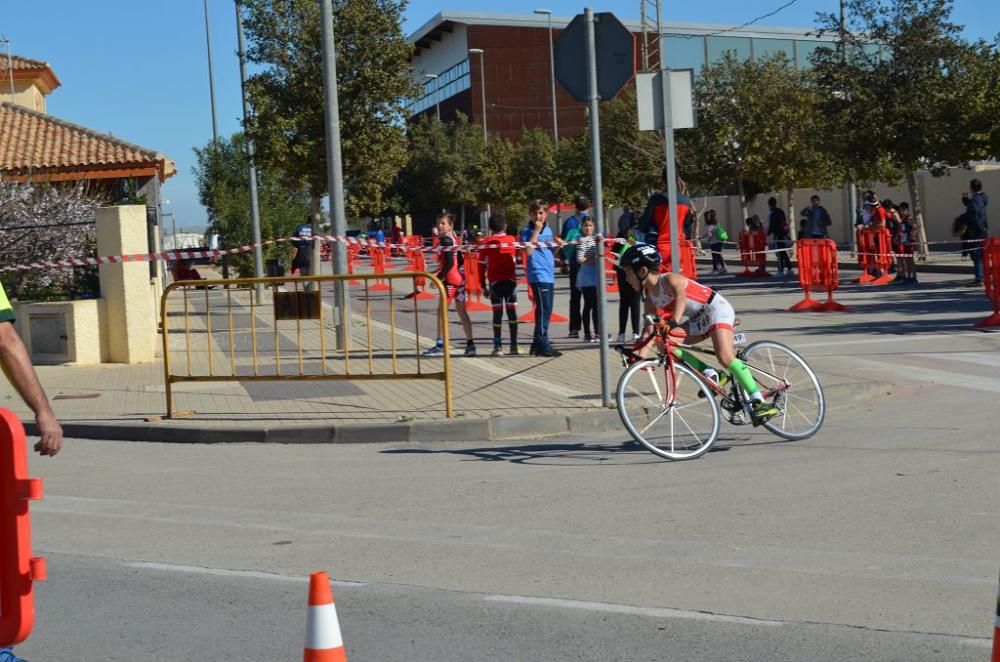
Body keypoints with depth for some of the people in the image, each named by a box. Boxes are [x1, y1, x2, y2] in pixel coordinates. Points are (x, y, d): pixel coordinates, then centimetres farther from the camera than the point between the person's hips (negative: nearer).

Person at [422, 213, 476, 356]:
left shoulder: (446, 240, -12)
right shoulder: (455, 239, 13)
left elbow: (449, 263, -20)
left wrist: (439, 277, -18)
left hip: (450, 280, -9)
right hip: (460, 278, 9)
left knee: (442, 311, -2)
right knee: (462, 312, 11)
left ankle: (440, 345, -1)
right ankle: (470, 344, 11)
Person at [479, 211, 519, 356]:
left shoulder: (486, 242, -3)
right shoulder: (511, 240, 2)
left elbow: (482, 265, -3)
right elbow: (515, 260, 8)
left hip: (495, 281, -1)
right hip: (511, 280, 1)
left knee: (497, 313, 1)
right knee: (512, 311, 3)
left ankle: (498, 346, 0)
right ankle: (514, 346, 3)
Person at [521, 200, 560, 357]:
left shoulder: (548, 230, 15)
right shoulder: (528, 232, -5)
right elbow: (528, 250, -21)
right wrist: (536, 230, -18)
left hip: (549, 275, 8)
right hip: (538, 275, -8)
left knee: (546, 311, 11)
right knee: (544, 310, -11)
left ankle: (538, 343, 20)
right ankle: (543, 345, -7)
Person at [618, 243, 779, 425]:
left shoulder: (669, 280, -22)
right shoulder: (650, 295, 2)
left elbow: (680, 295, -43)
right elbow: (649, 328, 3)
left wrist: (674, 322, -59)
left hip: (717, 309, -9)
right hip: (699, 319, 9)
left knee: (725, 357, -27)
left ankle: (759, 402, -25)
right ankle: (711, 375, -5)